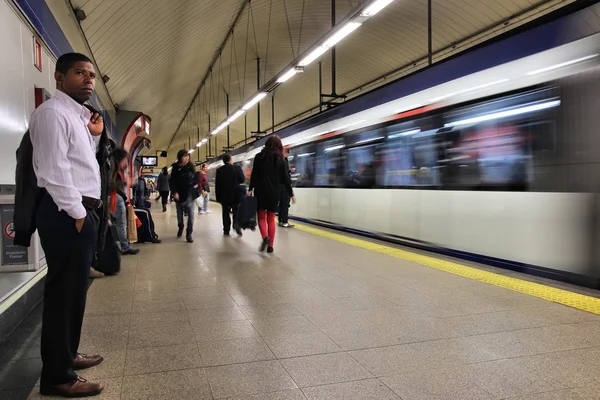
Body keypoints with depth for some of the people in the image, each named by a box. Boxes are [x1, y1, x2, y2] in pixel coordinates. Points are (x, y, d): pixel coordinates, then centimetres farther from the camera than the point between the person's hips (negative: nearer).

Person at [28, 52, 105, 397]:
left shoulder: (76, 115, 19)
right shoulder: (53, 112, -11)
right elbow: (54, 170, -19)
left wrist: (94, 136, 11)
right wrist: (77, 213, -17)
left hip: (82, 213, 10)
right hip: (68, 216, -10)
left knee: (74, 290, 18)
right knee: (65, 292, -3)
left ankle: (66, 355, 34)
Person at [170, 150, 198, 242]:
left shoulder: (191, 166, 1)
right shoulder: (176, 168, -6)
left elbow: (195, 176, 14)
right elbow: (173, 181, -7)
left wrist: (195, 184, -2)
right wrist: (175, 192, -15)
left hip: (190, 193, 1)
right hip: (180, 193, -1)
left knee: (191, 214, -8)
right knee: (180, 213, 15)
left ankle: (189, 234, -5)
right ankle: (180, 228, 40)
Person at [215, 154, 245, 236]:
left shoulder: (219, 170, -2)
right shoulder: (237, 168, -6)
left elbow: (217, 184, -1)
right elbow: (242, 180, -5)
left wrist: (218, 197, 4)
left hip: (224, 195, 1)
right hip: (236, 194, -1)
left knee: (225, 212, 9)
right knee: (236, 211, 11)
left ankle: (226, 230, 8)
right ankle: (236, 224, -12)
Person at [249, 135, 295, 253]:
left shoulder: (259, 156, 0)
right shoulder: (280, 159, 5)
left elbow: (254, 175, -5)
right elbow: (285, 178, 4)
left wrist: (250, 189, -1)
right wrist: (291, 194, 10)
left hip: (261, 191, -2)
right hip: (274, 193, 2)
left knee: (261, 217, 8)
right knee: (271, 219, 9)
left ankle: (265, 237, -18)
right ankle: (270, 245, 6)